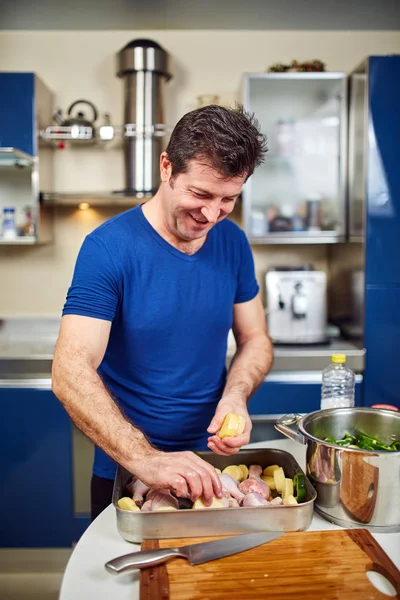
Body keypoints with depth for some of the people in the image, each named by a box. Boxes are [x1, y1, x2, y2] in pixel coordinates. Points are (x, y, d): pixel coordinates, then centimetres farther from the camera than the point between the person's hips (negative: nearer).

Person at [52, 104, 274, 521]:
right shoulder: (109, 248, -20)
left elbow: (255, 340, 3)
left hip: (212, 460, 4)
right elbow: (70, 373, -27)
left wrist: (236, 394, -17)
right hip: (126, 468, -4)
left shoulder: (233, 242, -5)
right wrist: (144, 458, -38)